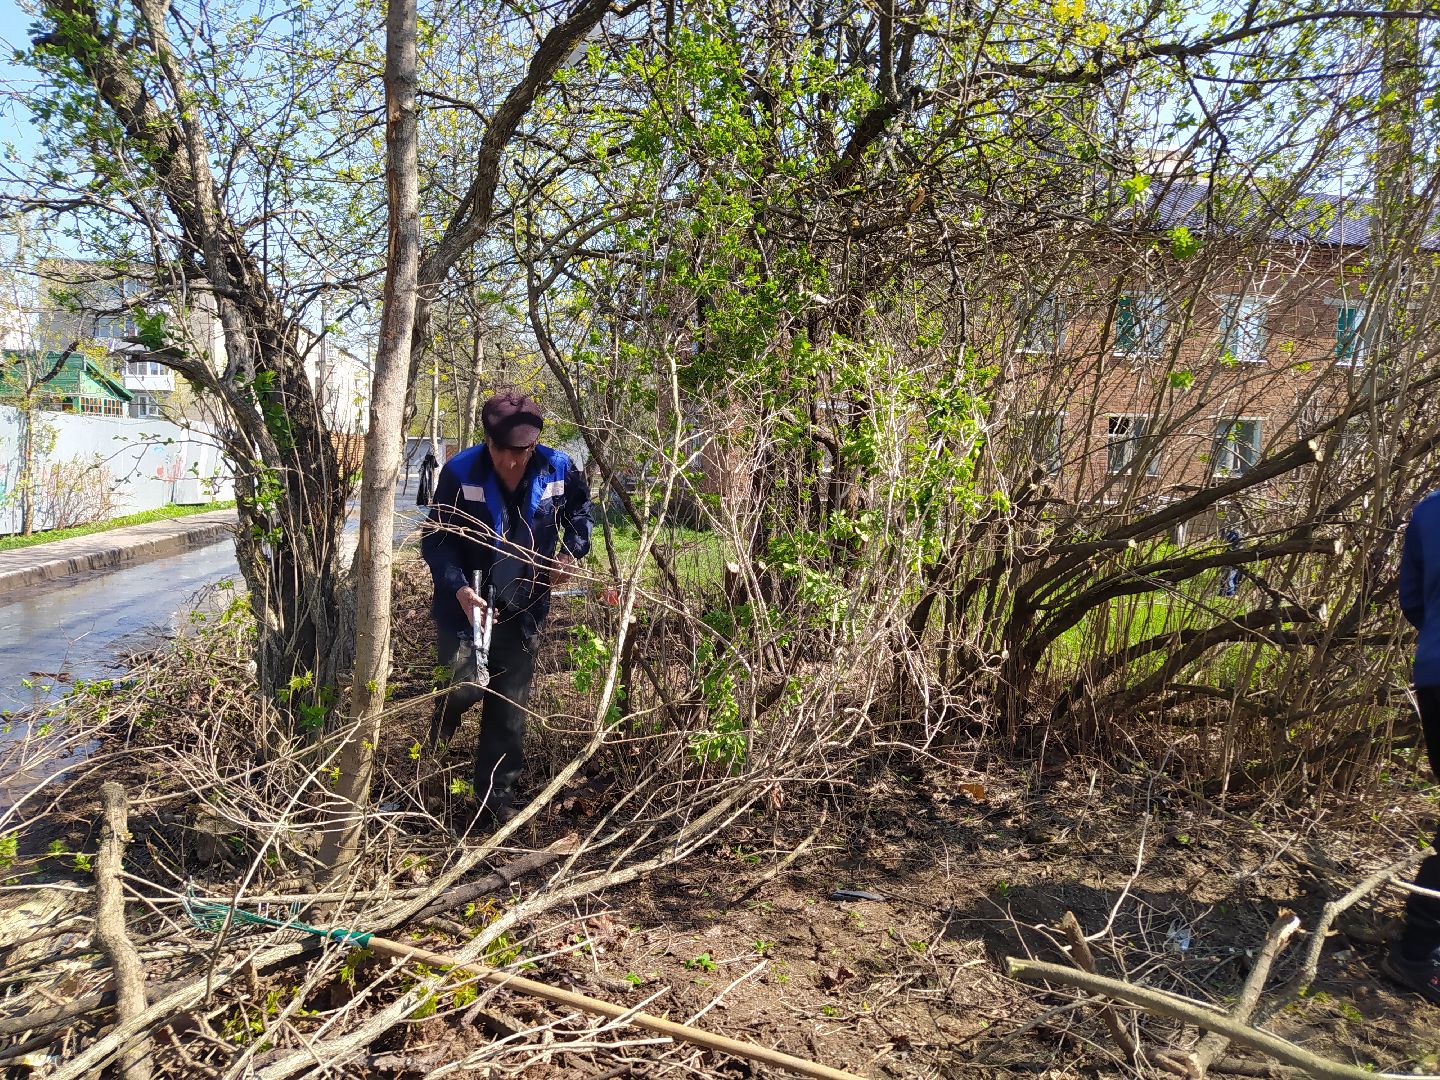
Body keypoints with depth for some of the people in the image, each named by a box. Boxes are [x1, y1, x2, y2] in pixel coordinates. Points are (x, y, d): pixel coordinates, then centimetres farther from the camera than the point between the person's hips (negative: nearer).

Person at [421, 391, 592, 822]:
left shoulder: (558, 470, -10)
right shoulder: (460, 472, -18)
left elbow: (579, 510, 13)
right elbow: (436, 541, -12)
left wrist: (572, 552, -2)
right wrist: (459, 588, -26)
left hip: (522, 607, 2)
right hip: (468, 601, -2)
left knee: (509, 706, 9)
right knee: (464, 686, -14)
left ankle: (497, 790, 26)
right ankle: (447, 713, 25)